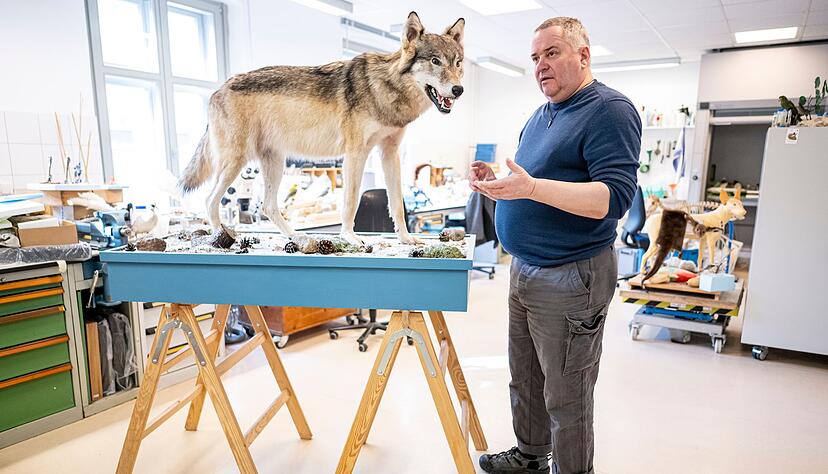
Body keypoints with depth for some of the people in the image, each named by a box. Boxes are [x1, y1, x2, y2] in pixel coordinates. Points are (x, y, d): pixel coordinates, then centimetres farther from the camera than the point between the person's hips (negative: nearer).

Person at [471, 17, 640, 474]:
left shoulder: (610, 110, -11)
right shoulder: (539, 115, 15)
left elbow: (613, 197, -23)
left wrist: (530, 187, -33)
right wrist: (497, 181, 1)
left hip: (570, 278, -9)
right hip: (524, 271, 9)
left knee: (565, 399, 6)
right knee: (524, 380, 21)